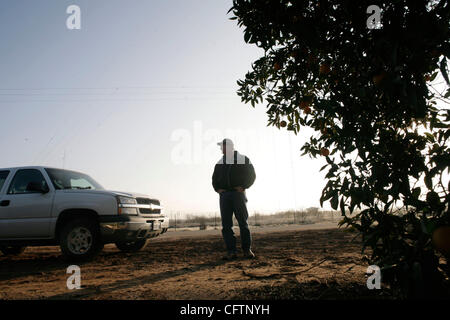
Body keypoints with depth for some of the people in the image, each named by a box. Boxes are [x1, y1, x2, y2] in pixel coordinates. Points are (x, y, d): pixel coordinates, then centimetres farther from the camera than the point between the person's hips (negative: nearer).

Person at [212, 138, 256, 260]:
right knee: (226, 224, -3)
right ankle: (231, 251, 0)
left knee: (243, 222, -5)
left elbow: (252, 175, 4)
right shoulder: (220, 163, 16)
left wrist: (243, 187, -9)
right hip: (224, 195, 4)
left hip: (238, 194, -3)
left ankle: (247, 250, 3)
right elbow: (214, 178, 23)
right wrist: (217, 189, 4)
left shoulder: (243, 160, 6)